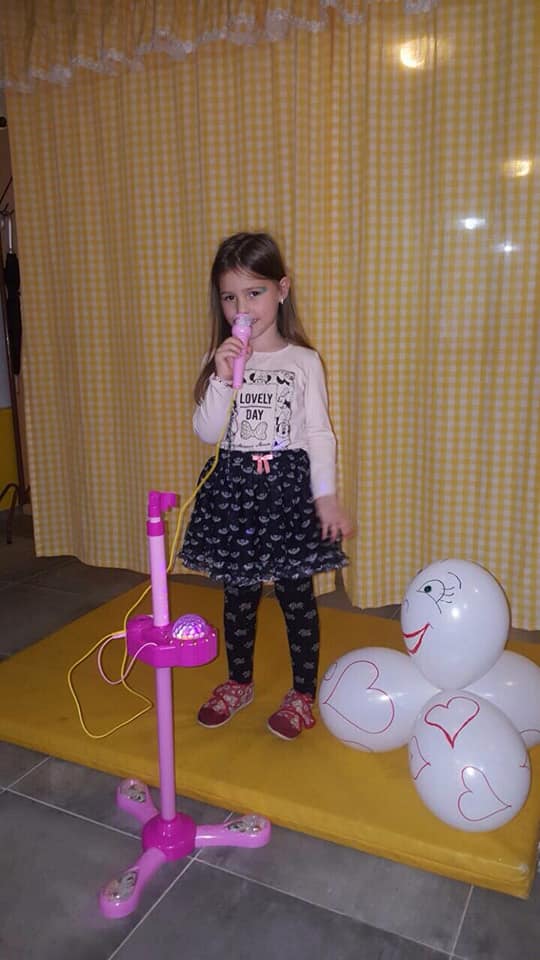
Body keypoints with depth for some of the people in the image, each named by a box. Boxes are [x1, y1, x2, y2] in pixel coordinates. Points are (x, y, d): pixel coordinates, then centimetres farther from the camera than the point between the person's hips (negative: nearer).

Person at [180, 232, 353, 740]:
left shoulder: (303, 361, -2)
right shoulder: (219, 360, 3)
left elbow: (319, 434, -2)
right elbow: (207, 432, -5)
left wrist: (326, 496, -9)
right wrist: (224, 379, -18)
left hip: (288, 486, -2)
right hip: (233, 487, 2)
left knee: (296, 593, 7)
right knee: (238, 592, 16)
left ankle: (303, 693, 26)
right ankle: (239, 682, 36)